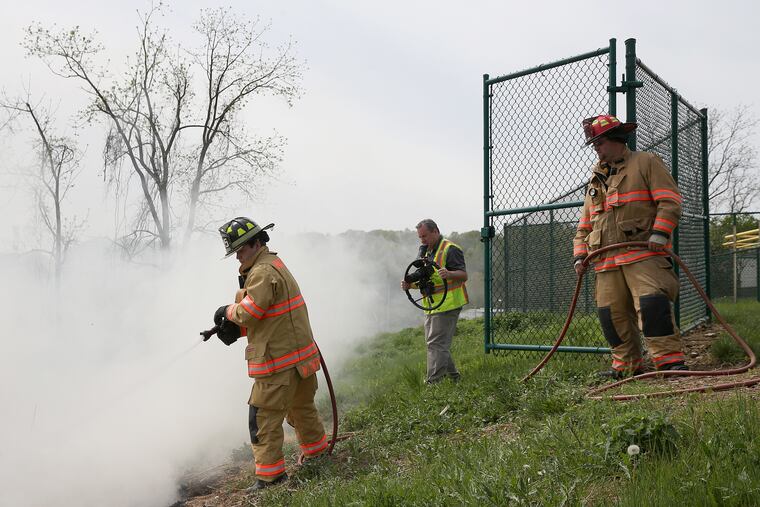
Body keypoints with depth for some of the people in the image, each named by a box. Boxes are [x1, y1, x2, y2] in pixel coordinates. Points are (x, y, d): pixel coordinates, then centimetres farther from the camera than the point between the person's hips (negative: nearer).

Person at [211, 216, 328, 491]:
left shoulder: (264, 272, -18)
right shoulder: (273, 264, 16)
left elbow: (248, 312, -22)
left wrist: (227, 311, -2)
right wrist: (235, 328, 3)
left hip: (278, 360, -11)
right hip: (300, 354, 11)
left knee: (263, 417, -1)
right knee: (302, 407, 25)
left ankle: (270, 475, 7)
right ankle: (317, 455, 40)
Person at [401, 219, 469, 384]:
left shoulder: (450, 249, -9)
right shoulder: (427, 252, 19)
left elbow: (464, 275, -16)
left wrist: (449, 274, -37)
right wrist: (411, 284, 3)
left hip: (447, 304, -10)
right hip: (432, 306, 10)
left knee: (437, 343, -11)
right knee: (433, 342, 15)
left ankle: (433, 383, -10)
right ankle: (452, 375, 27)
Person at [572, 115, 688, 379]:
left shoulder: (646, 162, 7)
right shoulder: (595, 179, 24)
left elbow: (670, 201, -4)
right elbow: (584, 225, 24)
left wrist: (659, 233, -17)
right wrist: (580, 255, 11)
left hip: (643, 254, -6)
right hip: (606, 260, 6)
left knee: (652, 302, -19)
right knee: (612, 313, 4)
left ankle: (670, 360, -10)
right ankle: (627, 365, 14)